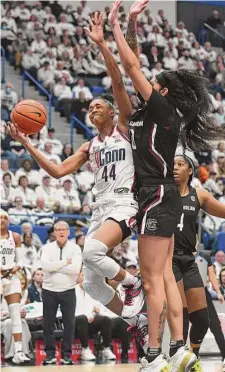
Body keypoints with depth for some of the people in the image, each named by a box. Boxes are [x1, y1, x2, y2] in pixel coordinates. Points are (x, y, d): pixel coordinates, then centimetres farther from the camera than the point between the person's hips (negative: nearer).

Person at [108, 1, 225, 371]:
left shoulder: (162, 109, -10)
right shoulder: (156, 112, 12)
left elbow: (131, 66, -12)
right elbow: (133, 68, 18)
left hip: (158, 198, -10)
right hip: (161, 198, 10)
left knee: (152, 278, -9)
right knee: (164, 276, 8)